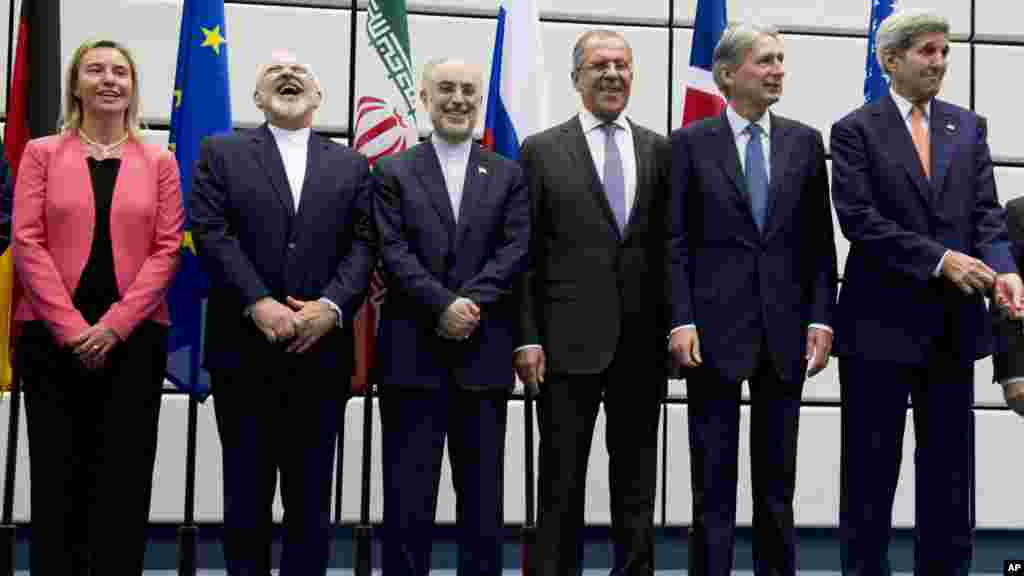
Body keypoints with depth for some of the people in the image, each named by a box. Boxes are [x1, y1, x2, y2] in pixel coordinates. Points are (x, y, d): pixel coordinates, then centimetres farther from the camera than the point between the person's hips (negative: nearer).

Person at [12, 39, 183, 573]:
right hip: (53, 333, 0)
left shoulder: (159, 162, 8)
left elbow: (166, 249, 1)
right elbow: (26, 242, -1)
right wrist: (71, 325, -12)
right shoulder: (41, 153, 7)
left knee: (124, 478, 4)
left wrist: (115, 324, -11)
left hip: (134, 334, 1)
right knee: (58, 474, 5)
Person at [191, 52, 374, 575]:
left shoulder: (351, 165, 13)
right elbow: (211, 233, -5)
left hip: (320, 351, 2)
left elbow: (363, 244, 3)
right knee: (245, 496, 6)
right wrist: (259, 304, -16)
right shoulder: (221, 153, 7)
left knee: (311, 499, 7)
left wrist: (331, 306, -13)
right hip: (244, 350, -1)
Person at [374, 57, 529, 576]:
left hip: (484, 355, 2)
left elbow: (516, 252, 0)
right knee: (408, 495, 2)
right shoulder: (393, 171, 7)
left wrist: (468, 303, -14)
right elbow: (393, 252, -4)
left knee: (482, 494, 7)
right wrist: (443, 306, -16)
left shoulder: (508, 175, 11)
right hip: (412, 354, -1)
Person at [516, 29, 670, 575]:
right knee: (561, 483, 4)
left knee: (637, 484, 11)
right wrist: (527, 338, -7)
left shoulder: (660, 151, 9)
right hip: (569, 341, -2)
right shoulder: (541, 150, 2)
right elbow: (524, 255, -1)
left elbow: (673, 247, 10)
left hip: (643, 344, 3)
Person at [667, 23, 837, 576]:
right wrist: (681, 321, -11)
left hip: (785, 328, 3)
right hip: (716, 325, -3)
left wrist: (821, 319, 0)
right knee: (713, 477, 3)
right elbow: (677, 241, -2)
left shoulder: (804, 141, 8)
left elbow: (820, 241, 8)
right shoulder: (690, 142, 1)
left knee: (777, 476, 10)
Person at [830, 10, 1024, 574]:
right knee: (870, 471, 5)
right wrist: (940, 259, -19)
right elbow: (859, 218, -13)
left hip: (953, 325, 4)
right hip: (882, 323, -4)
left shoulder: (969, 127, 11)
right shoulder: (855, 130, -2)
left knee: (950, 470, 9)